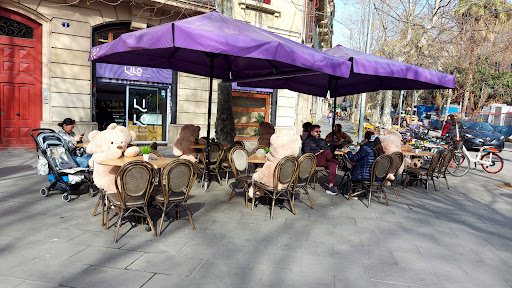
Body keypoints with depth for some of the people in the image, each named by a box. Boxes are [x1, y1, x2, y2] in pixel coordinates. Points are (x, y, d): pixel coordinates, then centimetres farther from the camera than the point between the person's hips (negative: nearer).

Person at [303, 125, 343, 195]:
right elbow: (307, 152, -2)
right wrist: (318, 152, -7)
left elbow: (328, 149, 19)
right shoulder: (307, 141, 15)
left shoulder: (322, 140, 31)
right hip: (314, 161, -5)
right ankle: (341, 165, -22)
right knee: (326, 152, -32)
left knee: (333, 164, -29)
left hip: (324, 161, 5)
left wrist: (321, 151, -3)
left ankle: (331, 186, -36)